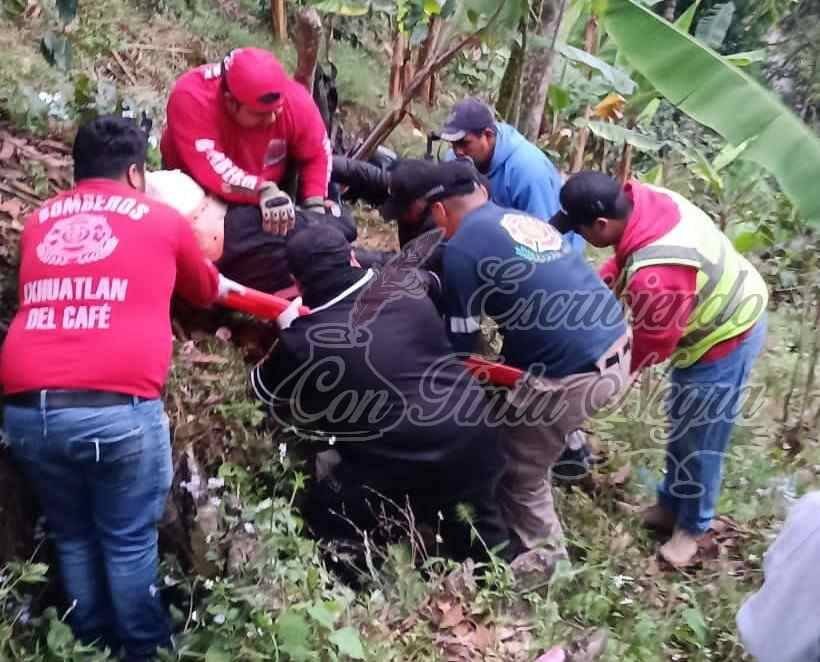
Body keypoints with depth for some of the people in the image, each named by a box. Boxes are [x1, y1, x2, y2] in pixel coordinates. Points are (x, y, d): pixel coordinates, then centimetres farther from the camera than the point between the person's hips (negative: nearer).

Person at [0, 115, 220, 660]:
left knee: (72, 538, 22)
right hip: (118, 407, -4)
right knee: (129, 542, 13)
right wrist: (218, 282, 50)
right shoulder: (164, 219, 11)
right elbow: (207, 292, 27)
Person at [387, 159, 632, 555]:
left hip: (573, 376, -8)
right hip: (618, 349, 8)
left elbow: (460, 343, -3)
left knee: (518, 474, 14)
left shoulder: (462, 246, -9)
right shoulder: (522, 219, 15)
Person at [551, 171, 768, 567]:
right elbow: (623, 266, 4)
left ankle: (690, 527, 27)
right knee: (681, 423, 22)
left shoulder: (655, 274, -41)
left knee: (698, 438, 6)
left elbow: (651, 346, -23)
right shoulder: (640, 199, -16)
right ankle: (671, 505, 40)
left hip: (725, 337, -9)